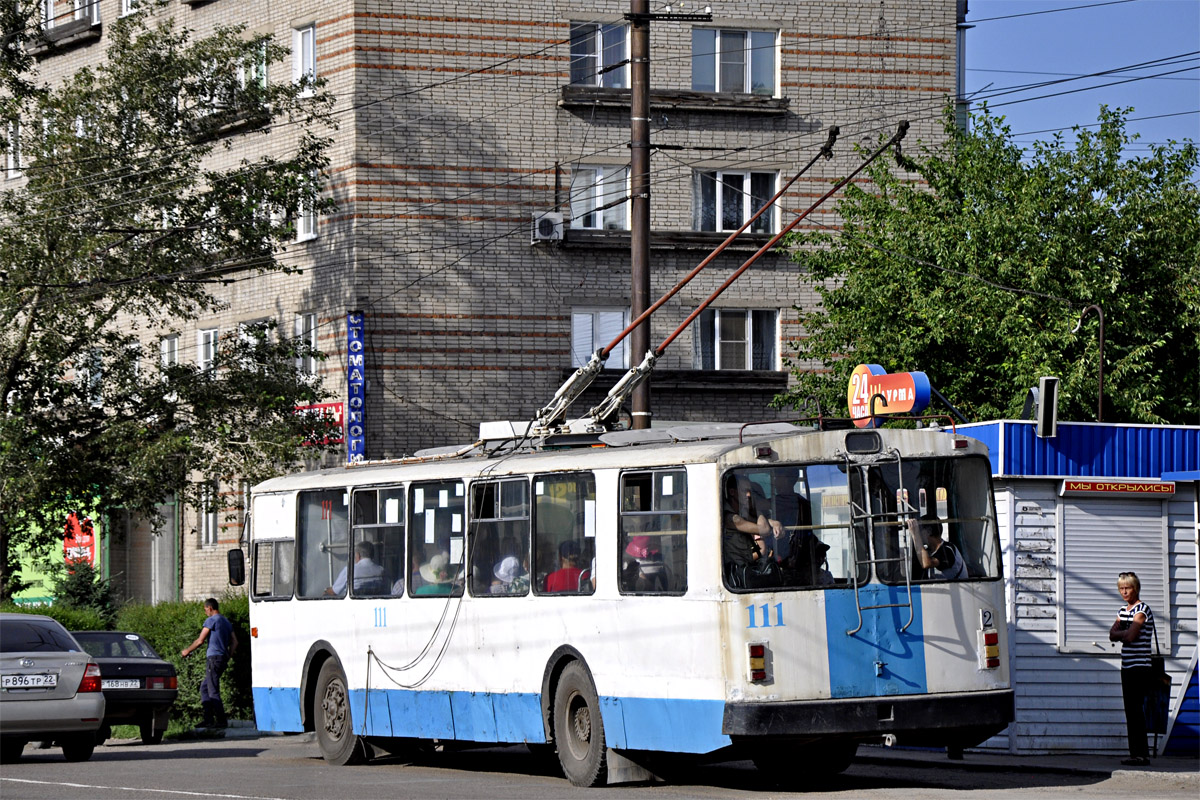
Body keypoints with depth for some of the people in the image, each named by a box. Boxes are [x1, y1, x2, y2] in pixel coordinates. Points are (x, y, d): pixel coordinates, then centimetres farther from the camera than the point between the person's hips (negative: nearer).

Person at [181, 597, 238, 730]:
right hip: (223, 658, 9)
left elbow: (200, 640, -9)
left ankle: (221, 720, -11)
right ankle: (208, 719, 8)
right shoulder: (226, 622, 19)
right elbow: (234, 642, 18)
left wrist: (187, 651, 4)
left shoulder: (211, 620, -8)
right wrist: (228, 657, 22)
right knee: (204, 688, 13)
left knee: (213, 691, -8)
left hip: (214, 658, -9)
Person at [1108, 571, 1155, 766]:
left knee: (1136, 709, -11)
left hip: (1140, 667, -8)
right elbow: (1112, 634, 9)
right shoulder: (1123, 610, 17)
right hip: (1127, 667, 8)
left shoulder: (1142, 609, -8)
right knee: (1130, 711, 7)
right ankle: (1135, 753, 9)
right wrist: (1124, 632, -9)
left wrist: (1119, 633, 0)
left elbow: (1131, 635, -18)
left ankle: (1141, 755, -12)